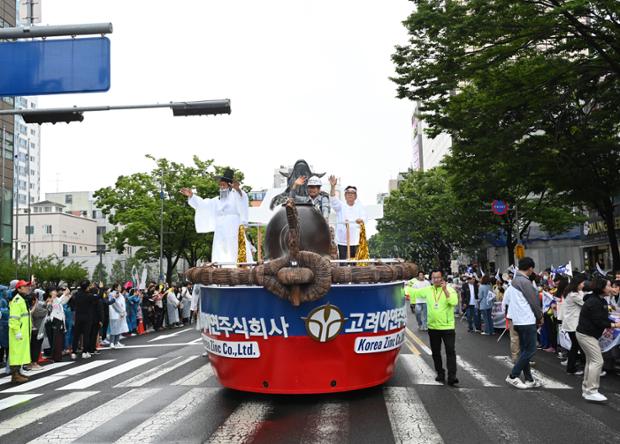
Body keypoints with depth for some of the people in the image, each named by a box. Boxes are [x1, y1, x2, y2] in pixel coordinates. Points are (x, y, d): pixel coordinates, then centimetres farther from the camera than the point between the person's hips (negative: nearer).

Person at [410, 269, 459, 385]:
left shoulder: (450, 290, -6)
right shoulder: (428, 290, 5)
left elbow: (454, 302, -23)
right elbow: (415, 292, 14)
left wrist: (445, 289, -27)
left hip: (448, 327, -4)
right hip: (433, 327, 4)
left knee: (450, 351, -7)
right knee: (435, 352, 11)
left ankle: (452, 376, -7)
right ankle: (440, 374, 25)